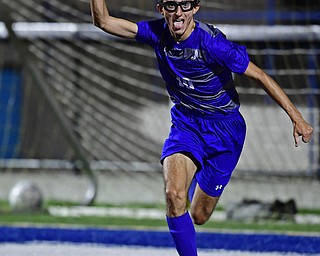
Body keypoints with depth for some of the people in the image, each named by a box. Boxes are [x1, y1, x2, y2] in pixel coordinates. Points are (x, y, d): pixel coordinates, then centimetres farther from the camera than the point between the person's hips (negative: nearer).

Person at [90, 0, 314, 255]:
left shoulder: (211, 43, -26)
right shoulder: (158, 33, -12)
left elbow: (261, 76, -19)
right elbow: (103, 20, -10)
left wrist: (297, 119, -18)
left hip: (224, 129, -2)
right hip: (185, 124, 3)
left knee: (198, 216, 8)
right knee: (174, 195, -27)